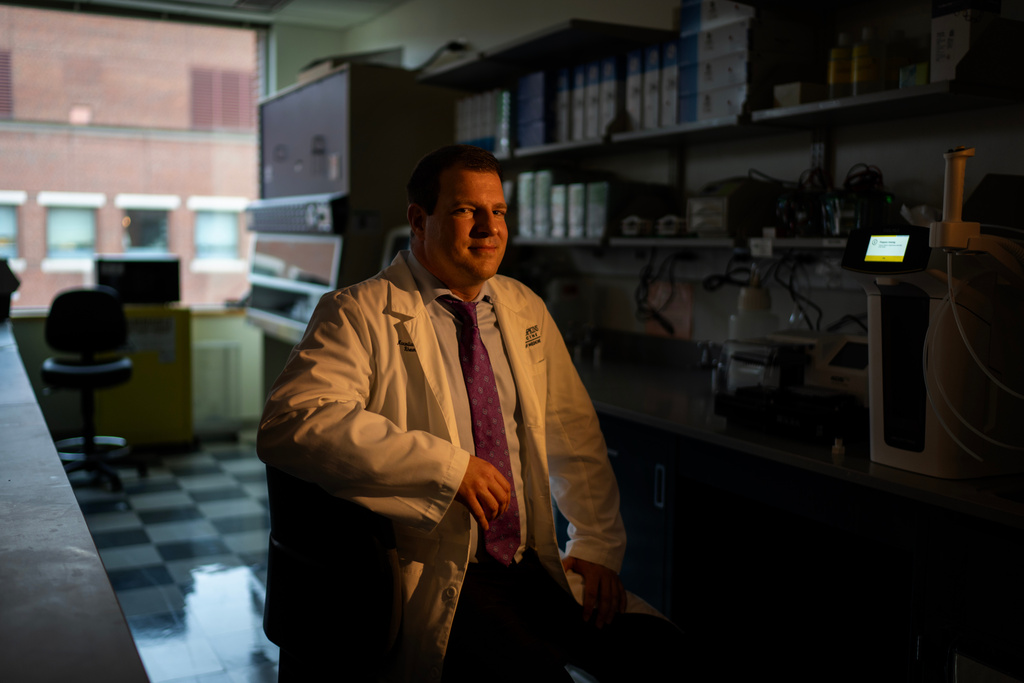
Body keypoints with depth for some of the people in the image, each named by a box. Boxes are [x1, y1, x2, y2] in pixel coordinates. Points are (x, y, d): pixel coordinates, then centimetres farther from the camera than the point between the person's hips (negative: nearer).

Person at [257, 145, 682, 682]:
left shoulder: (525, 310, 14)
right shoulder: (360, 314, -5)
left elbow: (574, 437, 18)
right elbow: (291, 422, -21)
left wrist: (597, 546, 5)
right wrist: (448, 466, -22)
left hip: (535, 568, 6)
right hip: (433, 579, -5)